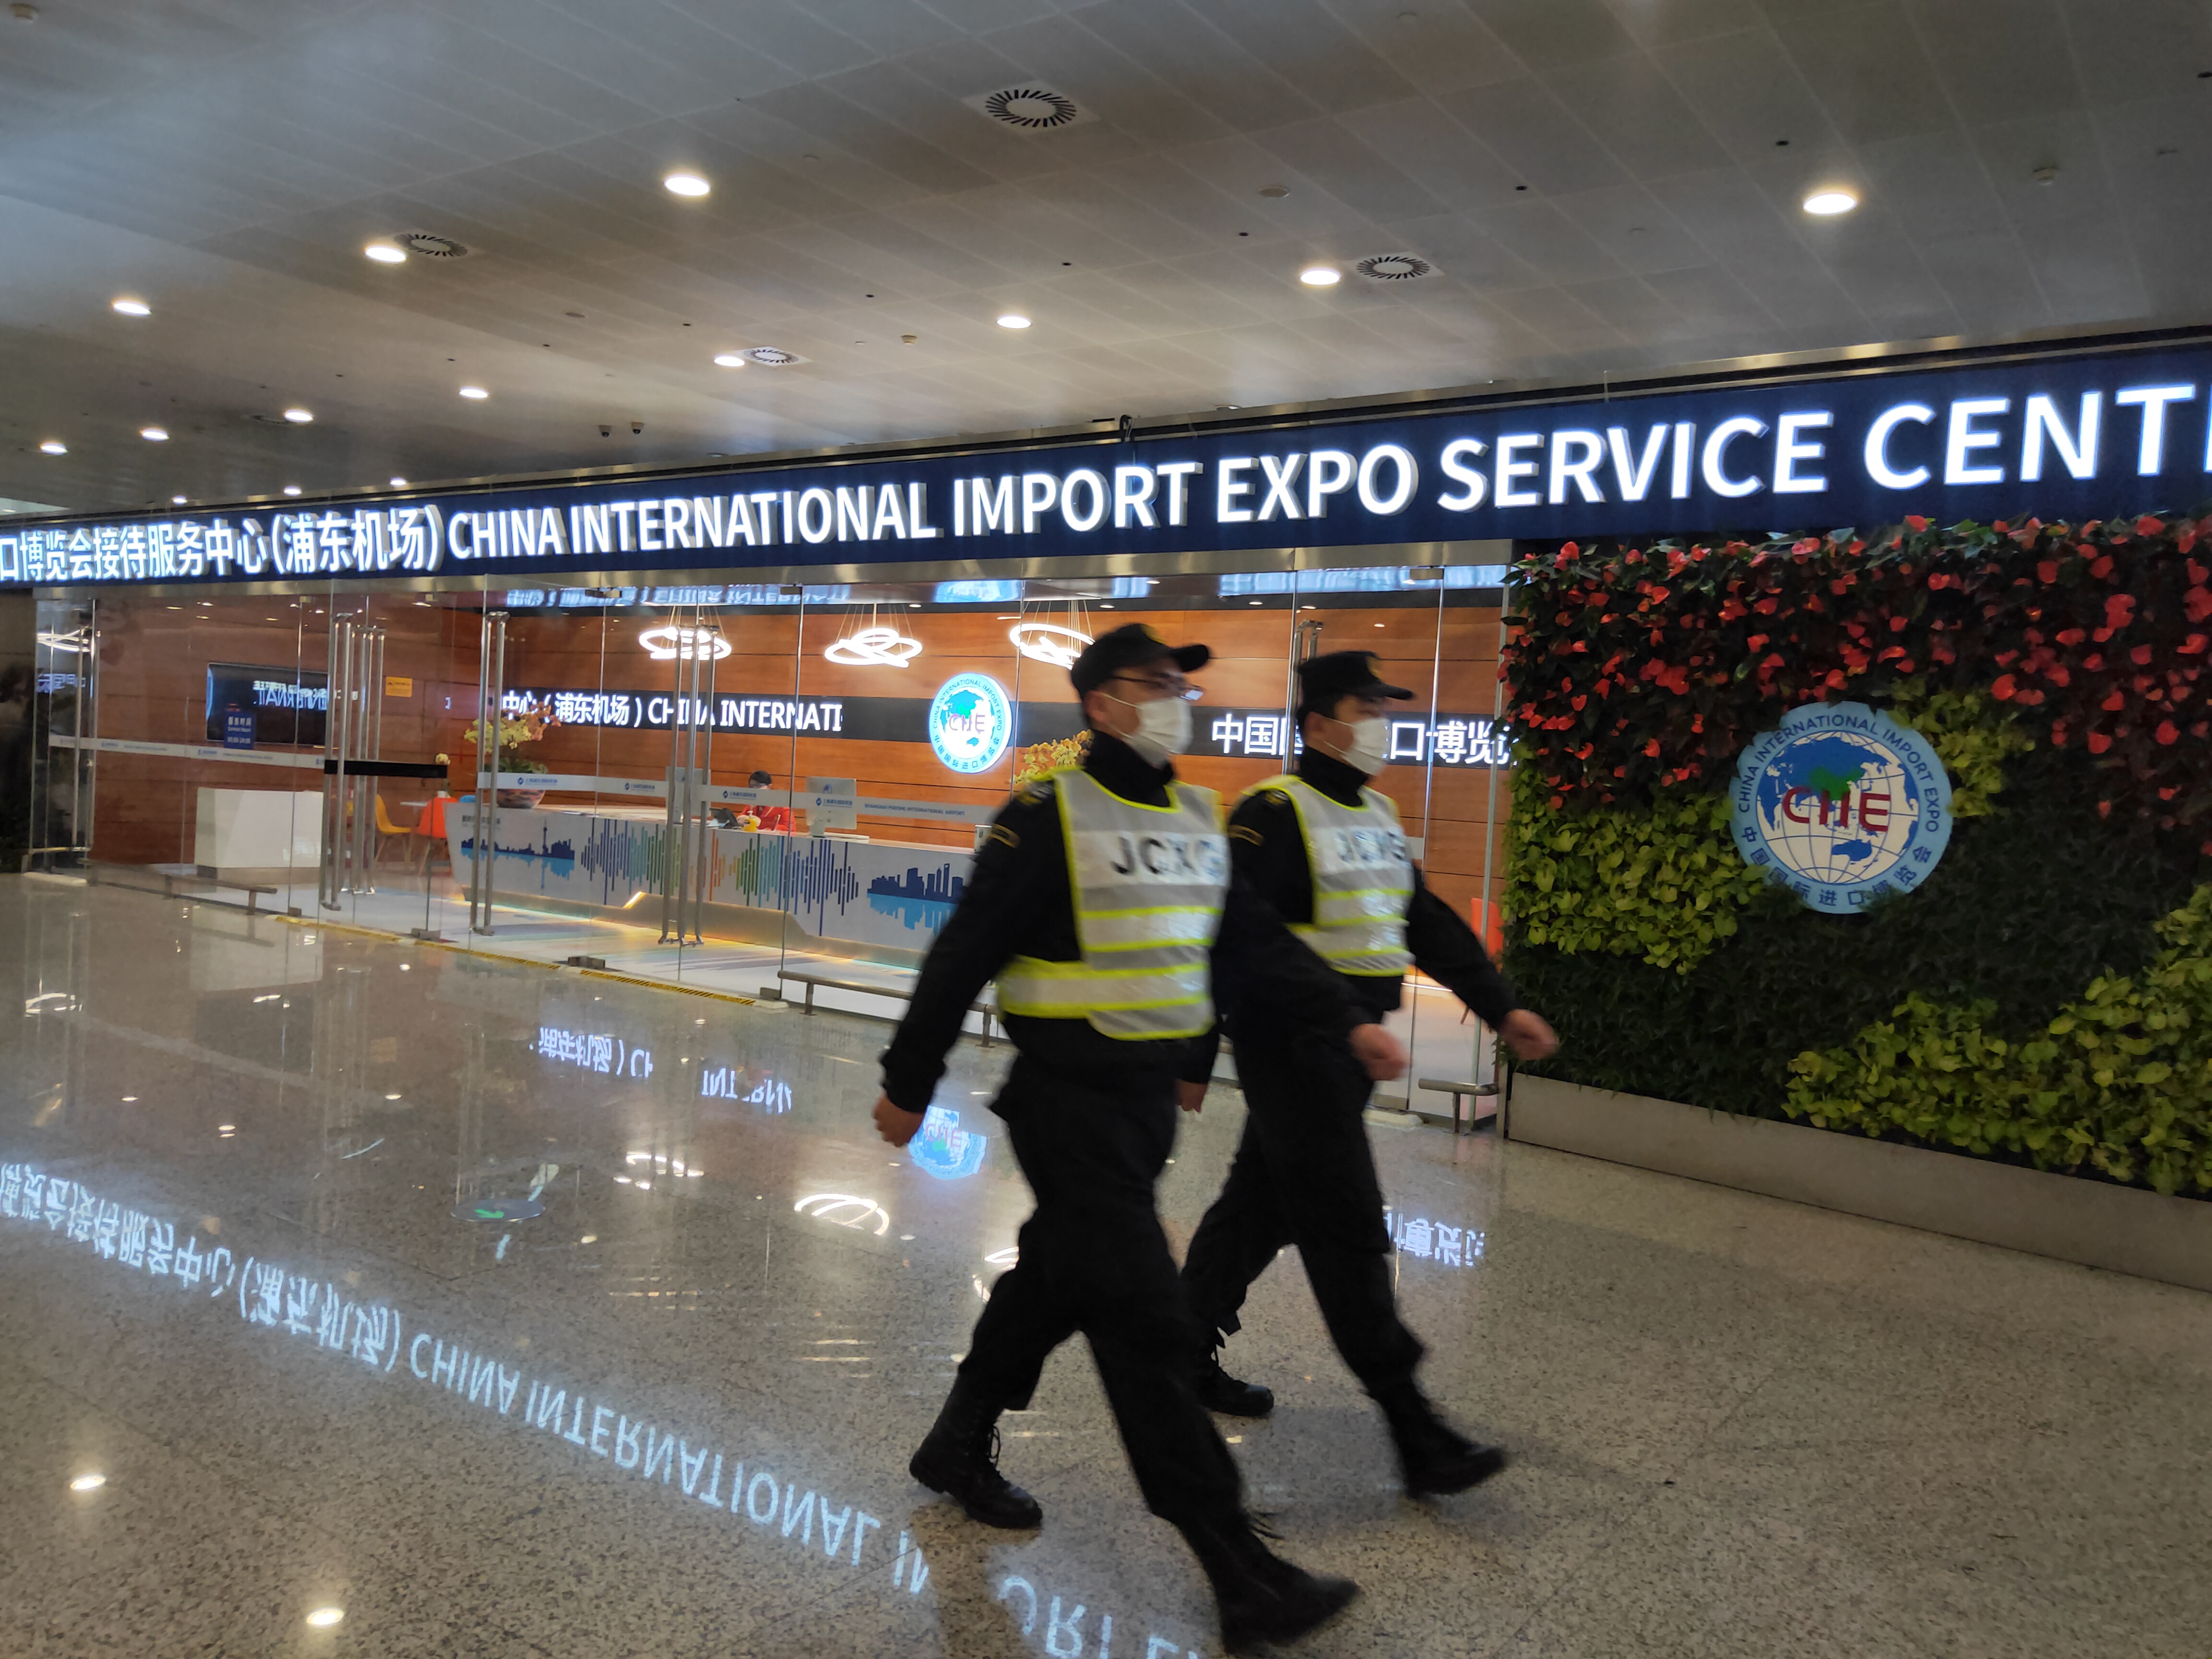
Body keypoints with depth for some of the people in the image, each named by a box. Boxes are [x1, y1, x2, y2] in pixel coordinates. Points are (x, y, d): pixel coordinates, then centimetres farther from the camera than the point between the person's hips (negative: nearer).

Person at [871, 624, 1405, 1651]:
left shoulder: (1198, 820, 11)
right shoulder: (1049, 818, -12)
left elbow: (1256, 942, 12)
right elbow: (965, 955, -11)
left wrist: (1347, 1024, 2)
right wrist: (909, 1086, -8)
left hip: (1150, 1099, 8)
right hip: (1073, 1104, -8)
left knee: (1057, 1280, 21)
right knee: (1147, 1328, -6)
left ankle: (959, 1447, 43)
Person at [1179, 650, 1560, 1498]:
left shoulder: (1379, 815, 15)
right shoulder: (1274, 813, -13)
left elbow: (1428, 922, 19)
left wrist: (1500, 1006, 15)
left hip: (1350, 1045, 9)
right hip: (1293, 1045, -9)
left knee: (1263, 1205, 17)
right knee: (1349, 1231, -5)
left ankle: (1187, 1355, 33)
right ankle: (1413, 1431, 1)